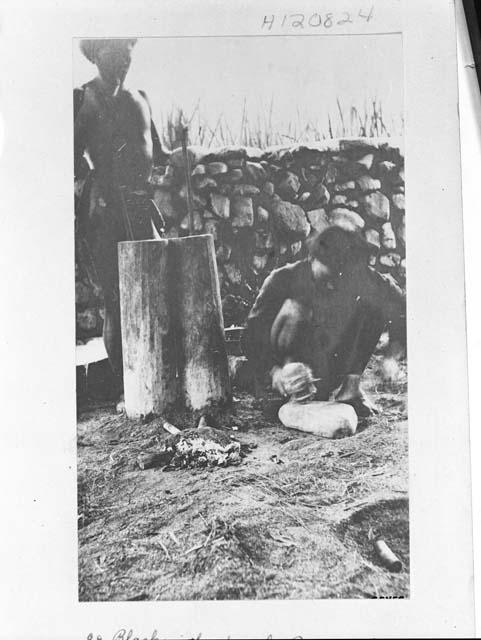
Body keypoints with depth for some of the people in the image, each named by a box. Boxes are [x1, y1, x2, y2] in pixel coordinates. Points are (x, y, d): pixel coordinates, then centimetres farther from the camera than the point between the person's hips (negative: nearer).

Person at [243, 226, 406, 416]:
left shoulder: (351, 279, -8)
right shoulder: (283, 279, -16)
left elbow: (398, 304, -9)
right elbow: (254, 331, -17)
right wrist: (273, 369, -33)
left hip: (328, 369, 4)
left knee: (372, 307, -12)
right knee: (294, 309, -30)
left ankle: (351, 385, -10)